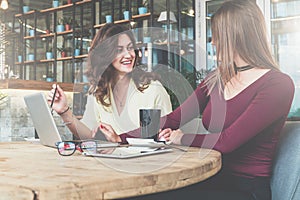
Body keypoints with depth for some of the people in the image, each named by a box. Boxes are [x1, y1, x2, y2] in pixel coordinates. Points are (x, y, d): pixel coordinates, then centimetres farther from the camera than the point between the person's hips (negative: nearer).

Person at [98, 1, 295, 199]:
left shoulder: (279, 85, -11)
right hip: (216, 180, 6)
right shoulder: (216, 80, 11)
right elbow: (173, 120, 9)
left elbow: (228, 141, -18)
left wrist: (182, 138, -3)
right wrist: (122, 138, 5)